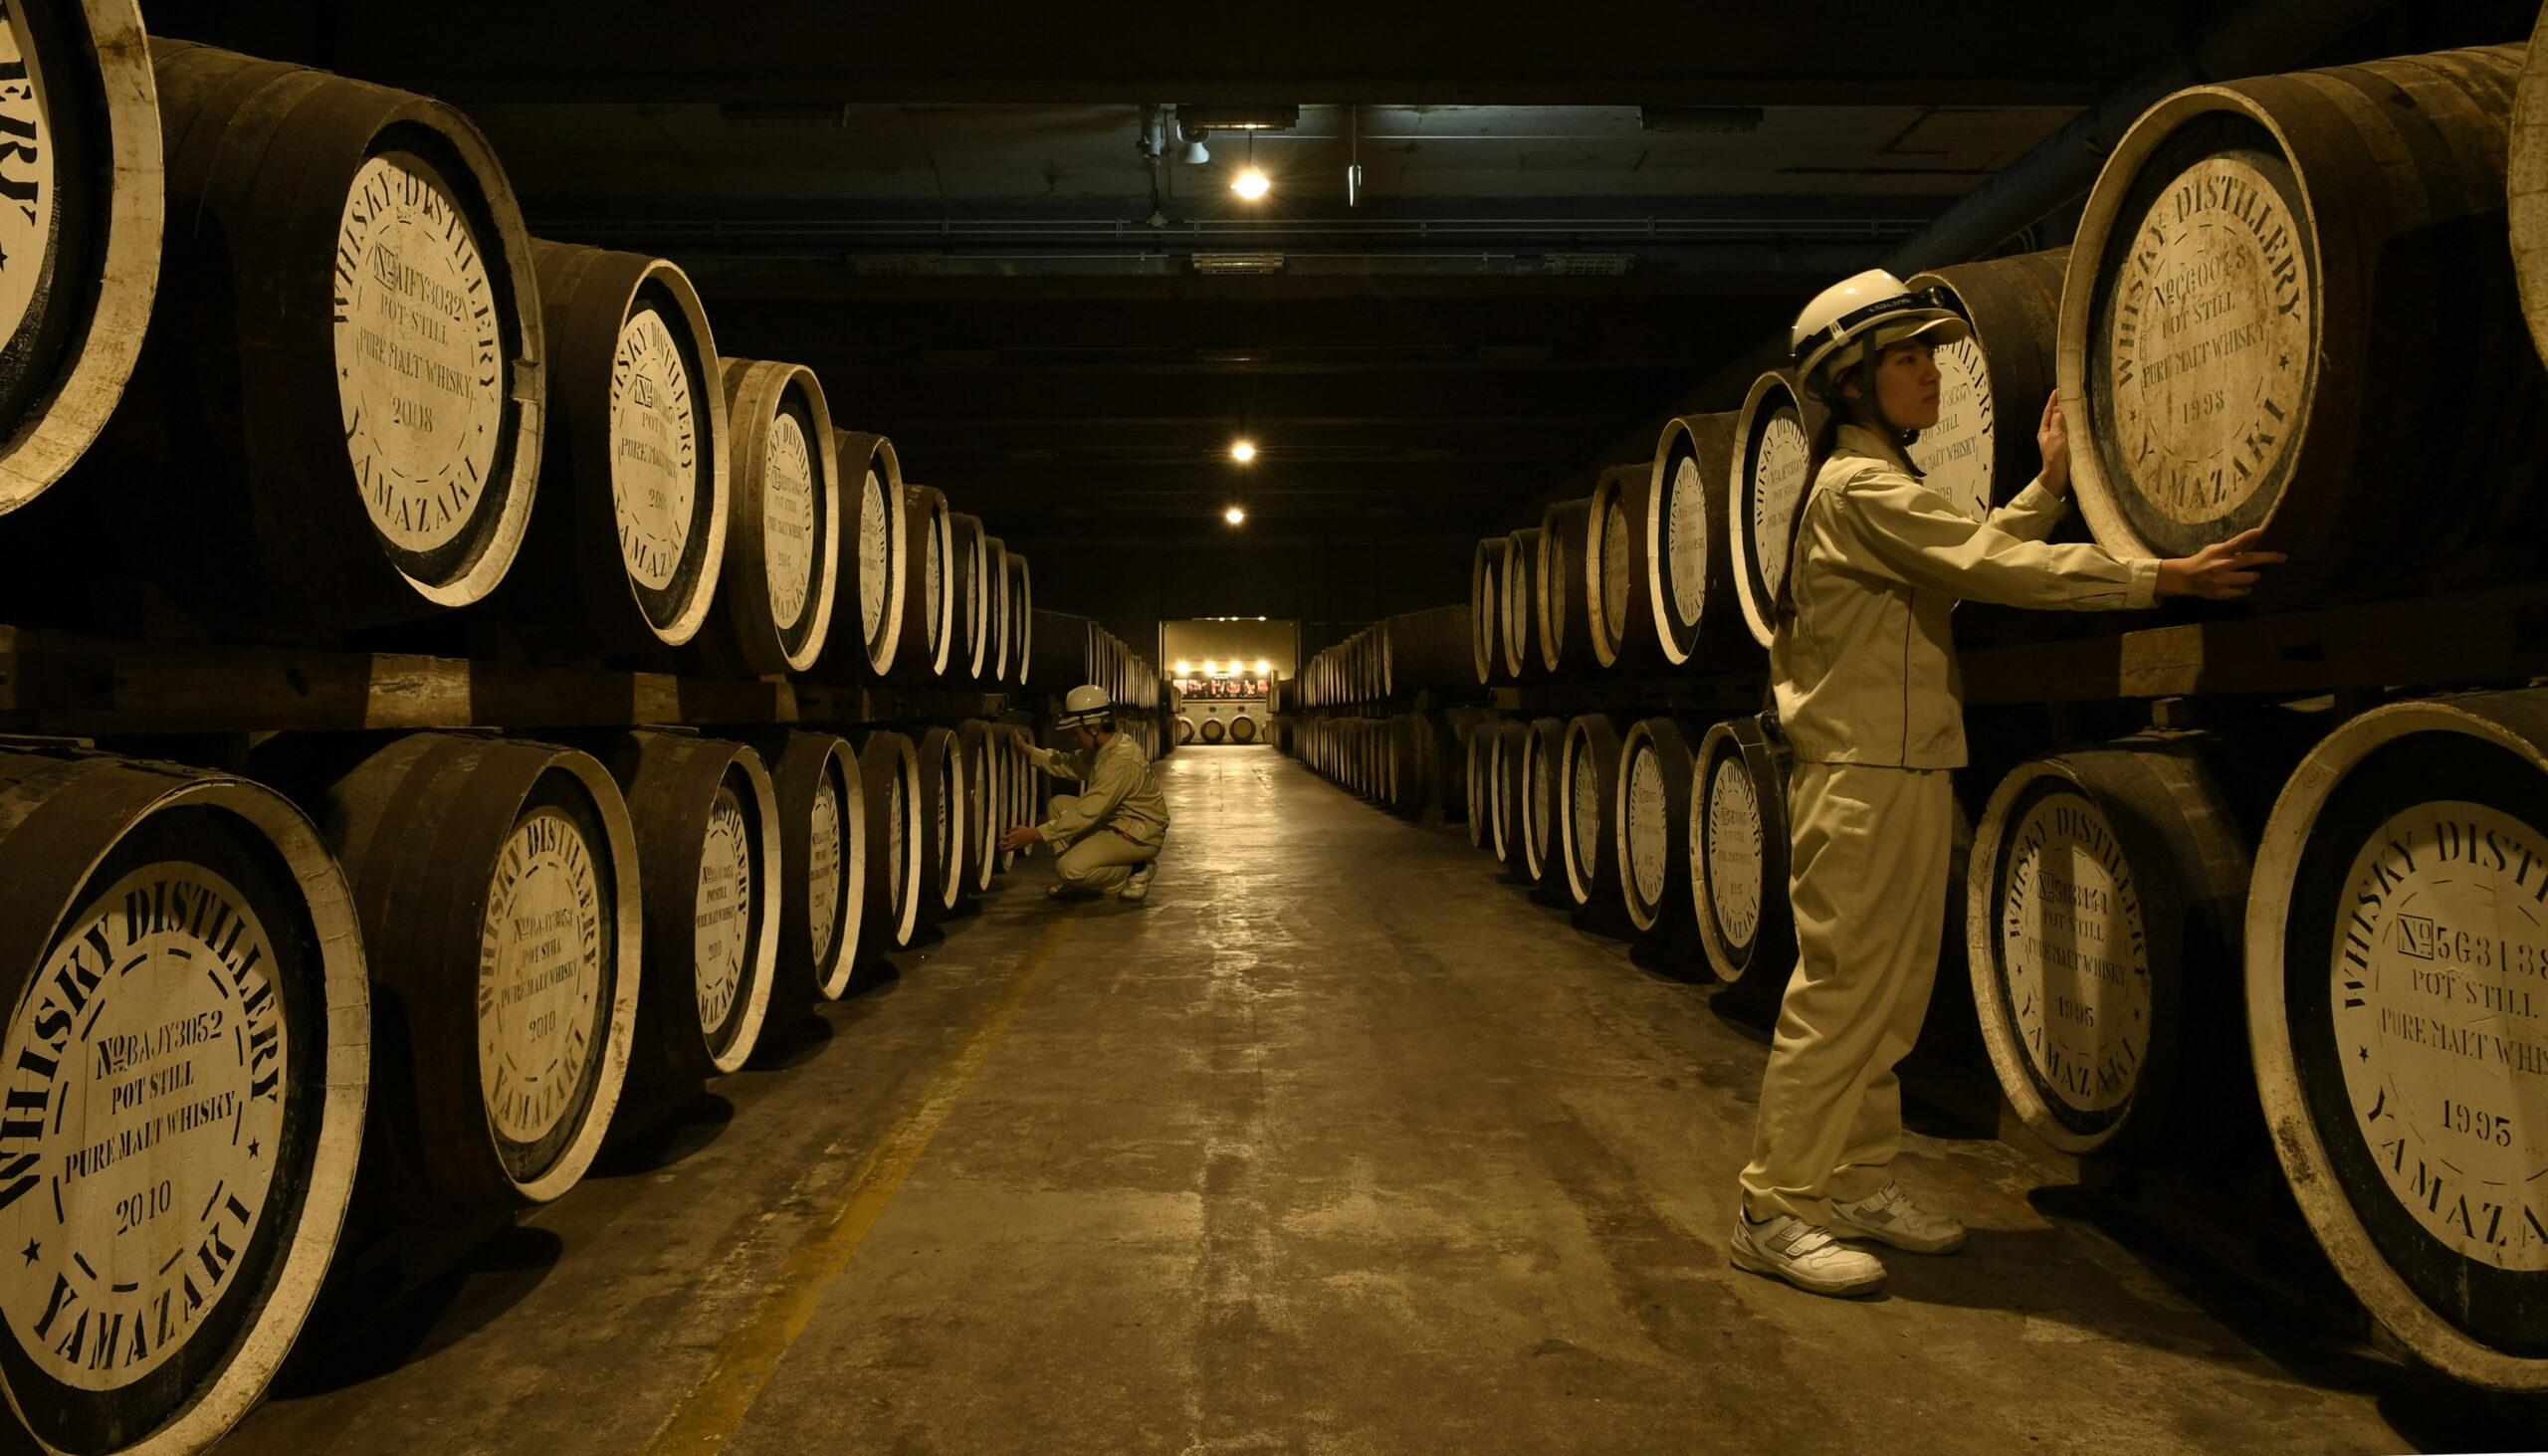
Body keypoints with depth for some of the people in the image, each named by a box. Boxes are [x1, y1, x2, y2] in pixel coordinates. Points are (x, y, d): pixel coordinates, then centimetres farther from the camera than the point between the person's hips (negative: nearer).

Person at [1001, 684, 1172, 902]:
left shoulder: (1121, 760, -27)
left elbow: (1087, 813, -29)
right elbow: (1068, 765, 19)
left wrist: (1036, 834, -27)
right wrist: (1029, 750, 11)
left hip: (1140, 835, -10)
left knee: (1069, 867, -22)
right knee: (1059, 805, 7)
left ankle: (1135, 872, -2)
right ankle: (1079, 883, 8)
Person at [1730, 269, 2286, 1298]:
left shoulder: (1875, 484, 20)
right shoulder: (1861, 488, -13)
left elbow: (1976, 556, 17)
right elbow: (1989, 566, -20)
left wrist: (2052, 479, 15)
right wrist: (2166, 576, -20)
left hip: (1902, 771, 10)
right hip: (1860, 777, -10)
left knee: (1889, 994, 13)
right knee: (1839, 993, -7)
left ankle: (1857, 1185, 22)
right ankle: (1775, 1211, 1)